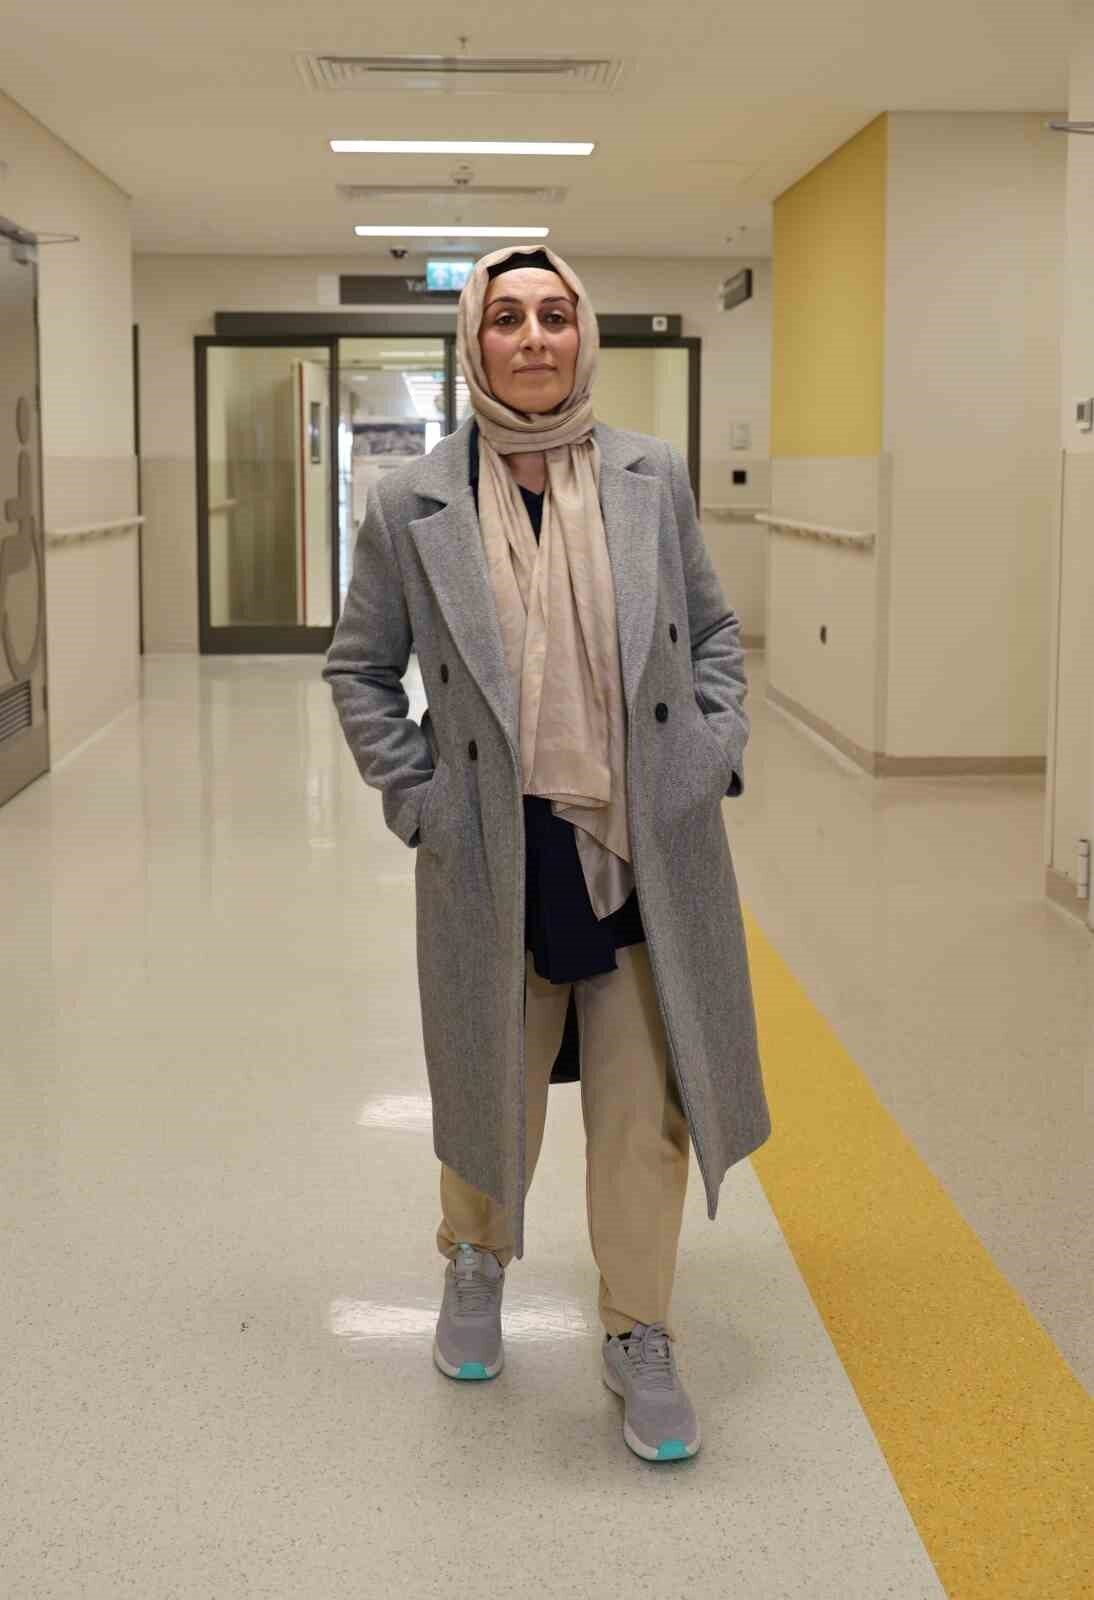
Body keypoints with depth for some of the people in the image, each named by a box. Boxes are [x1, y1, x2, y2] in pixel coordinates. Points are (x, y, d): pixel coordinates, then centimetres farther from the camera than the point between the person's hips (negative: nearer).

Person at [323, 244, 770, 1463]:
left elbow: (713, 632, 12)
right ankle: (476, 1268, 44)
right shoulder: (411, 505, -3)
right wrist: (414, 796, -3)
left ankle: (639, 1339, 23)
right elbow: (360, 667, 6)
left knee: (644, 1109, 6)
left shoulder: (653, 478, 1)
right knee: (492, 1090, 15)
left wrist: (714, 754, 0)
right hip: (495, 857, -1)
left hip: (648, 850, 1)